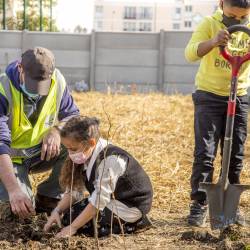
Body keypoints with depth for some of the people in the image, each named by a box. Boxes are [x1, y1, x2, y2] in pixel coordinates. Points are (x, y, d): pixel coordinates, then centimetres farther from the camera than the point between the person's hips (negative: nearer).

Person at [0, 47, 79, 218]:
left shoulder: (58, 81, -14)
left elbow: (72, 116, -1)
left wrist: (57, 130, -28)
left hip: (42, 152, 4)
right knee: (21, 208, -30)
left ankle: (49, 197, -5)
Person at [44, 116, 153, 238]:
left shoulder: (110, 159, -29)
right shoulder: (86, 155, -2)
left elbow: (98, 201, -29)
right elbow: (74, 191, 0)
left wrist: (72, 228, -28)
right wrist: (57, 211, -17)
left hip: (130, 206, -10)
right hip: (110, 200, 10)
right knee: (68, 215, 0)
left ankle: (129, 225, -9)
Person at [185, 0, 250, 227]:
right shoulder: (210, 24, -11)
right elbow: (190, 53, -24)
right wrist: (212, 42, -45)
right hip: (209, 96, -3)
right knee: (205, 153, -6)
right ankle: (199, 204, 1)